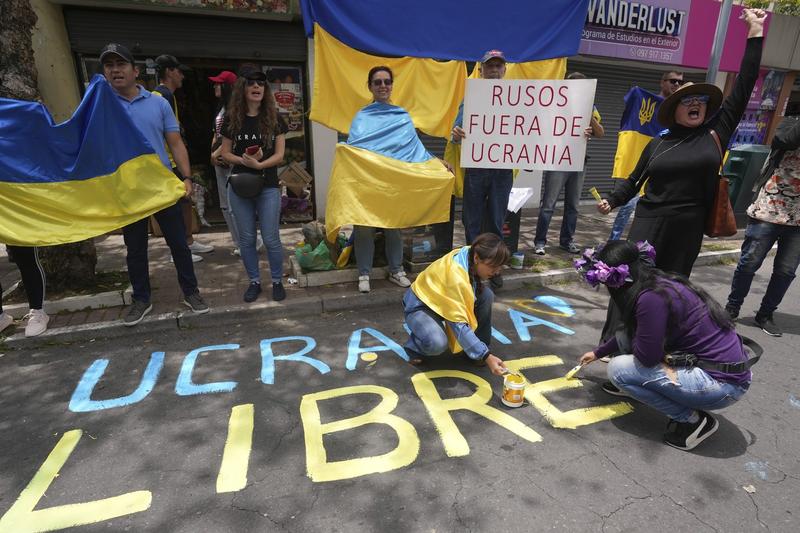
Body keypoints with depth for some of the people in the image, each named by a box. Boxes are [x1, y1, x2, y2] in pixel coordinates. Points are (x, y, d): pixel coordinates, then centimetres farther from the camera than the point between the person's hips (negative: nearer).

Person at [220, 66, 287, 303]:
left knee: (271, 238, -1)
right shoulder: (232, 118, 4)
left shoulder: (274, 118, 2)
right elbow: (225, 153, 6)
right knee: (246, 238, 7)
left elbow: (279, 155, -3)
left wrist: (259, 164, -19)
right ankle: (254, 282, 21)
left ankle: (277, 282, 16)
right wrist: (243, 160, -14)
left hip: (268, 186, -2)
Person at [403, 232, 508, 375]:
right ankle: (414, 346, -1)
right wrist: (486, 356, -38)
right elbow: (459, 324, -37)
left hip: (445, 298, 8)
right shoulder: (455, 276, -37)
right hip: (420, 305, -8)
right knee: (438, 343, -36)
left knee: (487, 295, -14)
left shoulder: (470, 254, -15)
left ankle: (478, 344, 2)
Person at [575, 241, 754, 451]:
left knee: (618, 369, -11)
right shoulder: (659, 282, 4)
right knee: (626, 338, 7)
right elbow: (632, 334, 20)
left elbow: (647, 357, -19)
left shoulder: (651, 298, -25)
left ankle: (693, 420, 0)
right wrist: (598, 352, 31)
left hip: (722, 383, -9)